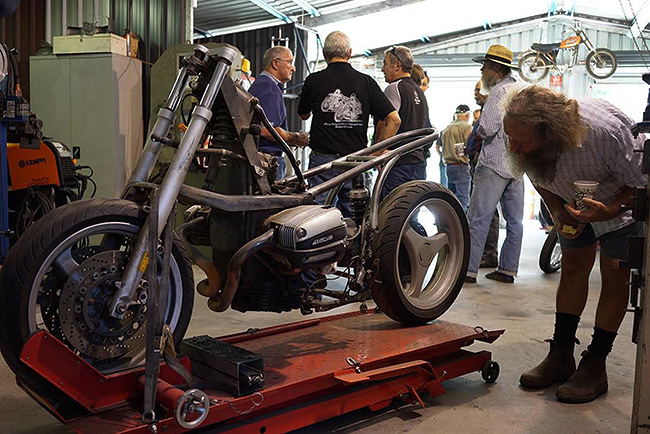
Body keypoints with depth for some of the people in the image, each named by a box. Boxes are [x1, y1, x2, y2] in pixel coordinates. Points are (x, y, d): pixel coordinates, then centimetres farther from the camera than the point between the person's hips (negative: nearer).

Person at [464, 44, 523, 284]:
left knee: (478, 219, -5)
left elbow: (487, 128, -20)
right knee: (514, 221, 9)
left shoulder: (499, 91, -11)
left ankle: (469, 269, -4)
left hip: (494, 165, -9)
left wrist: (478, 130, 2)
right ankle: (508, 269, 15)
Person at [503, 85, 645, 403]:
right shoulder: (523, 139, -26)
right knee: (573, 269, 6)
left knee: (614, 276, -5)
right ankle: (561, 356, 13)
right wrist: (558, 213, -17)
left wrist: (610, 210, -41)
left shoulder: (604, 130, -42)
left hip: (623, 201, -4)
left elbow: (640, 181, -26)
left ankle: (595, 366, 3)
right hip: (575, 206, 5)